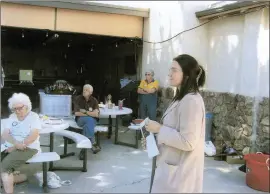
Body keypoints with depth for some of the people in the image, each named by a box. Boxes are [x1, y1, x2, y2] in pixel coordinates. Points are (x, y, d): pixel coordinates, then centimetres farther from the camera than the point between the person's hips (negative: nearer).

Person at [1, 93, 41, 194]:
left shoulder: (33, 116, -2)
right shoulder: (12, 117, 12)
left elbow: (33, 136, -13)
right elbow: (4, 135, 1)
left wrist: (15, 147, -18)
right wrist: (16, 143, -19)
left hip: (28, 148, -5)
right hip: (11, 147, 6)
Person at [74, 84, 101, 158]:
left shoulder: (94, 100, 1)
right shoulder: (78, 99, -2)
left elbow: (97, 114, -10)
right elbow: (77, 113, -10)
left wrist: (85, 111, -12)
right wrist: (90, 114, -9)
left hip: (92, 120, 1)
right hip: (81, 120, -1)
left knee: (87, 124, -36)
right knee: (89, 119, -36)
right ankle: (93, 143, -38)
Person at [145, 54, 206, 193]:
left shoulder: (191, 101, -23)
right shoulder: (182, 97, 10)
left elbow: (188, 141, -26)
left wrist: (159, 129, -19)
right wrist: (158, 128, 4)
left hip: (180, 170, -9)